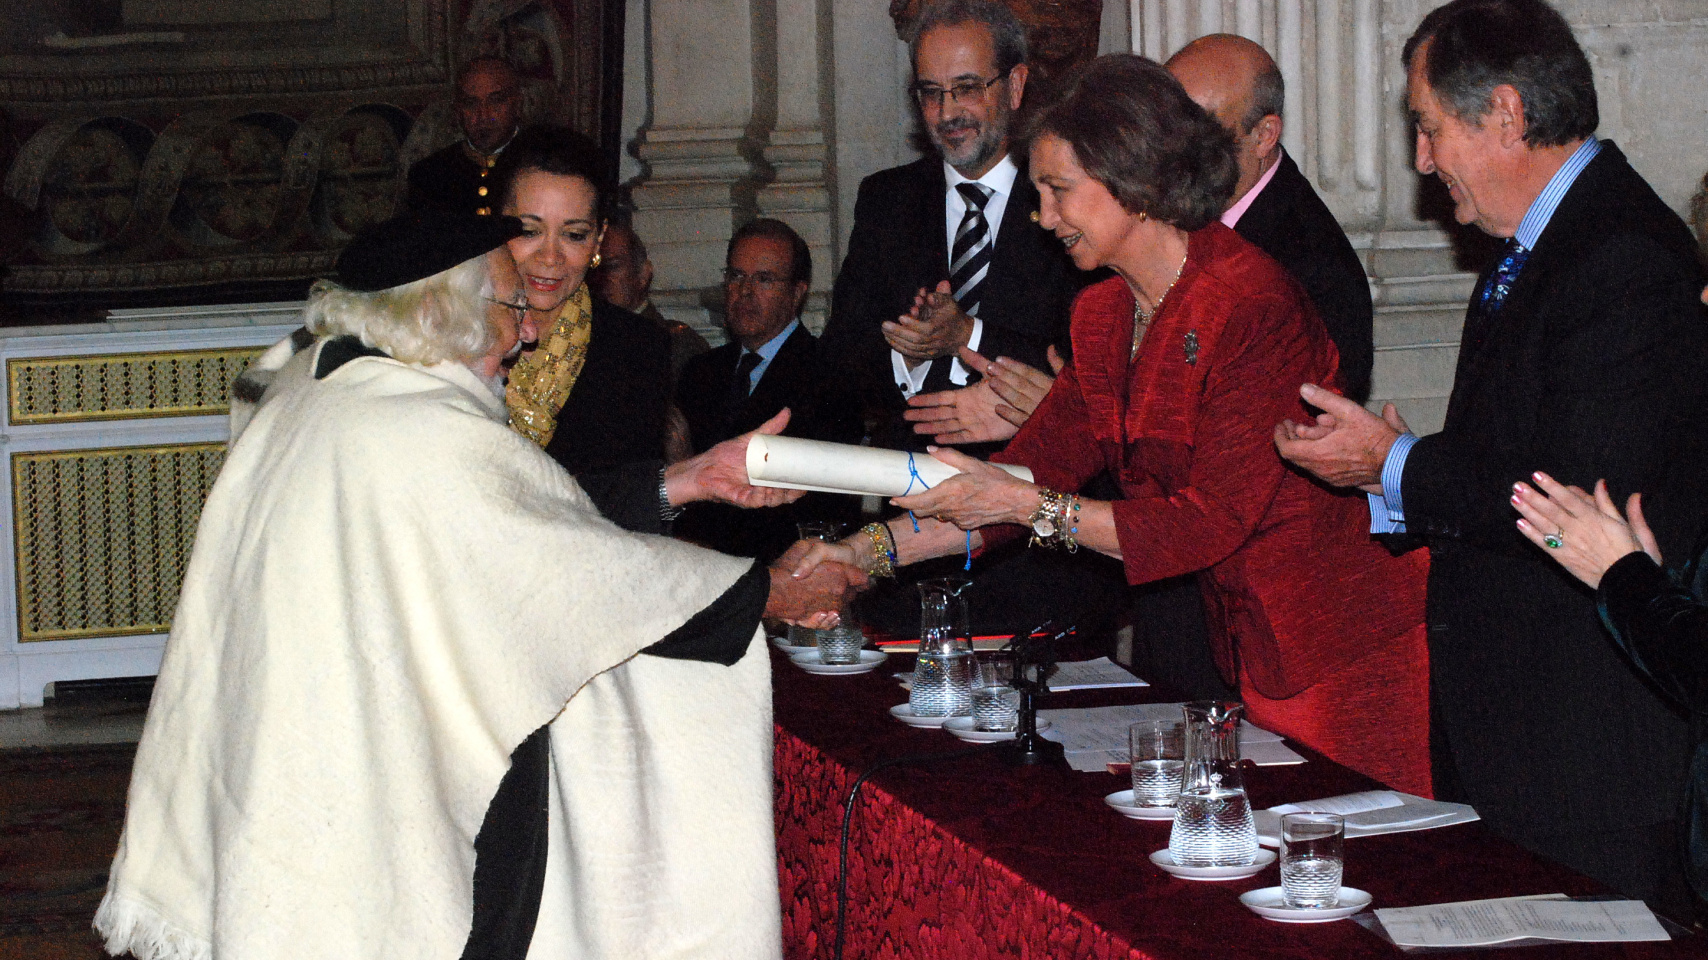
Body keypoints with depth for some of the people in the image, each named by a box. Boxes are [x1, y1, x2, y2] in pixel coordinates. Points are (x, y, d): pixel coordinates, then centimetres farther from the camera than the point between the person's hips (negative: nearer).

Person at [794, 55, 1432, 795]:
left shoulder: (1248, 302, -19)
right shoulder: (1106, 316, 7)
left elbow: (1211, 519, -21)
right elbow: (1037, 466, 7)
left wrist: (1027, 506, -21)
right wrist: (867, 552, -1)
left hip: (1344, 657, -8)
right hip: (1251, 649, 8)